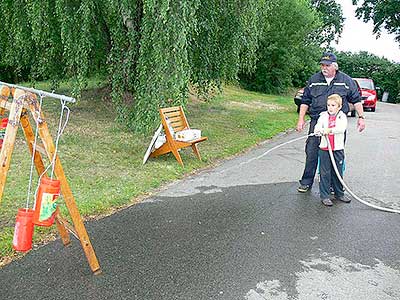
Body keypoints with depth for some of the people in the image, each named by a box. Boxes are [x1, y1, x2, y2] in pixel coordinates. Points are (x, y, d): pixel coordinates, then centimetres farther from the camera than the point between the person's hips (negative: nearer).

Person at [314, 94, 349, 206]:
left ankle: (339, 194, 27)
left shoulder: (342, 117, 2)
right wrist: (322, 131, -27)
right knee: (325, 173, 2)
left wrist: (330, 130, -27)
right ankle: (324, 196, 10)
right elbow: (317, 129, -6)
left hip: (338, 149, 0)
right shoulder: (323, 116, 5)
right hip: (325, 149, 0)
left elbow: (342, 128, -17)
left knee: (338, 173, 12)